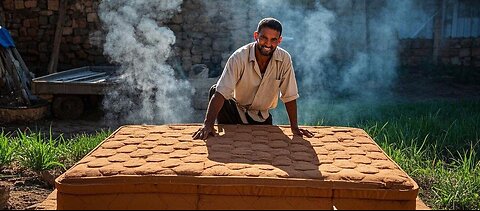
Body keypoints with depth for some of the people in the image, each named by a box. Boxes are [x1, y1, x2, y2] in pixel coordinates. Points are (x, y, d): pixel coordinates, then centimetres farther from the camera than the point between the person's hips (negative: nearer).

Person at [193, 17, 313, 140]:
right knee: (214, 90, -29)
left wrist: (294, 127, -9)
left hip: (262, 118, 3)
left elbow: (289, 96, -6)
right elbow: (220, 93, -29)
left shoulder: (284, 59, -14)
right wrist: (208, 124, -39)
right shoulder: (239, 57, -22)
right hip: (236, 110, -3)